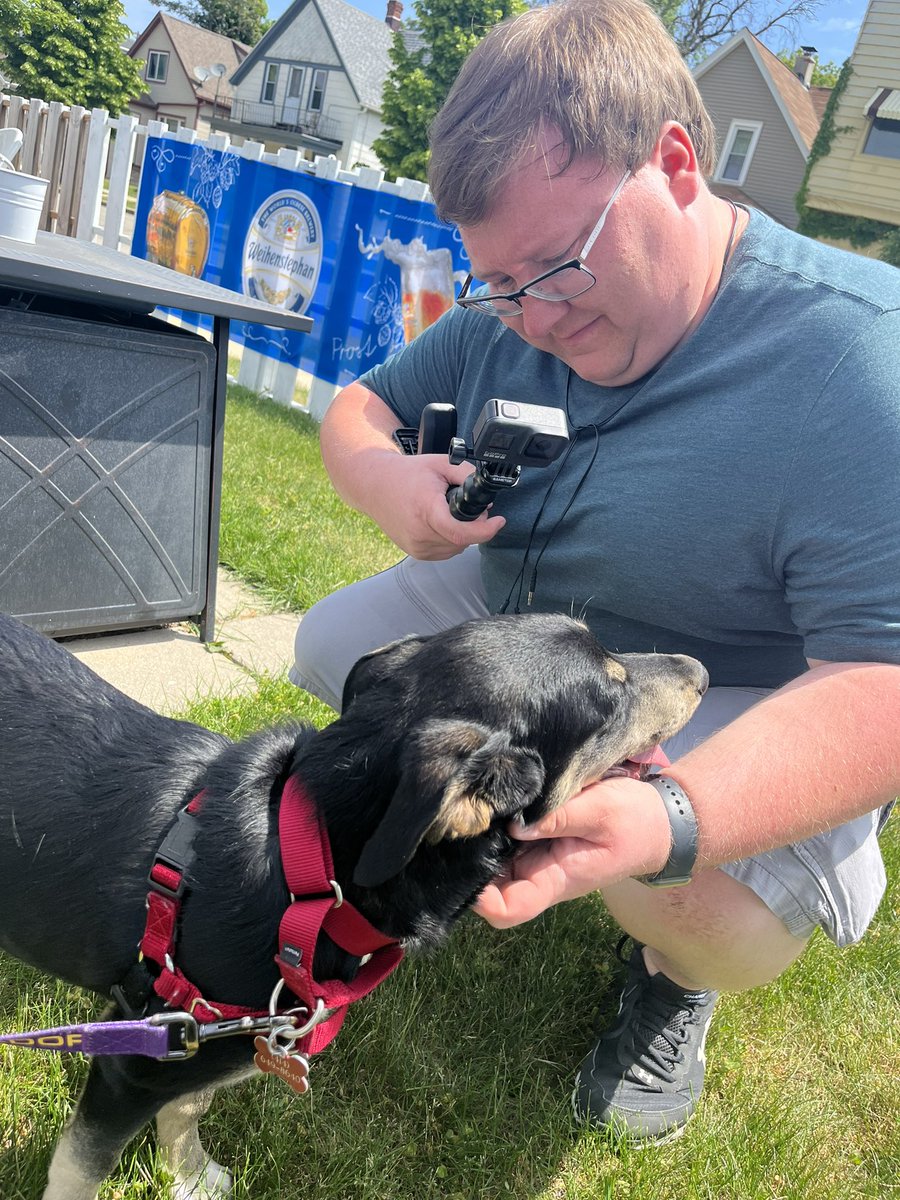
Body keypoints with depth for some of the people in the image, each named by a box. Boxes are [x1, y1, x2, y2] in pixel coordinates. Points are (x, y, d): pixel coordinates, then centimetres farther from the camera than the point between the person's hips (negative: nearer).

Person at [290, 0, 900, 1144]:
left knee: (716, 903, -33)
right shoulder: (508, 318, -8)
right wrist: (385, 478, -21)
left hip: (739, 715, -5)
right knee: (327, 648, 2)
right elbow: (362, 404, 5)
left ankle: (678, 977, 5)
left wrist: (673, 816, -51)